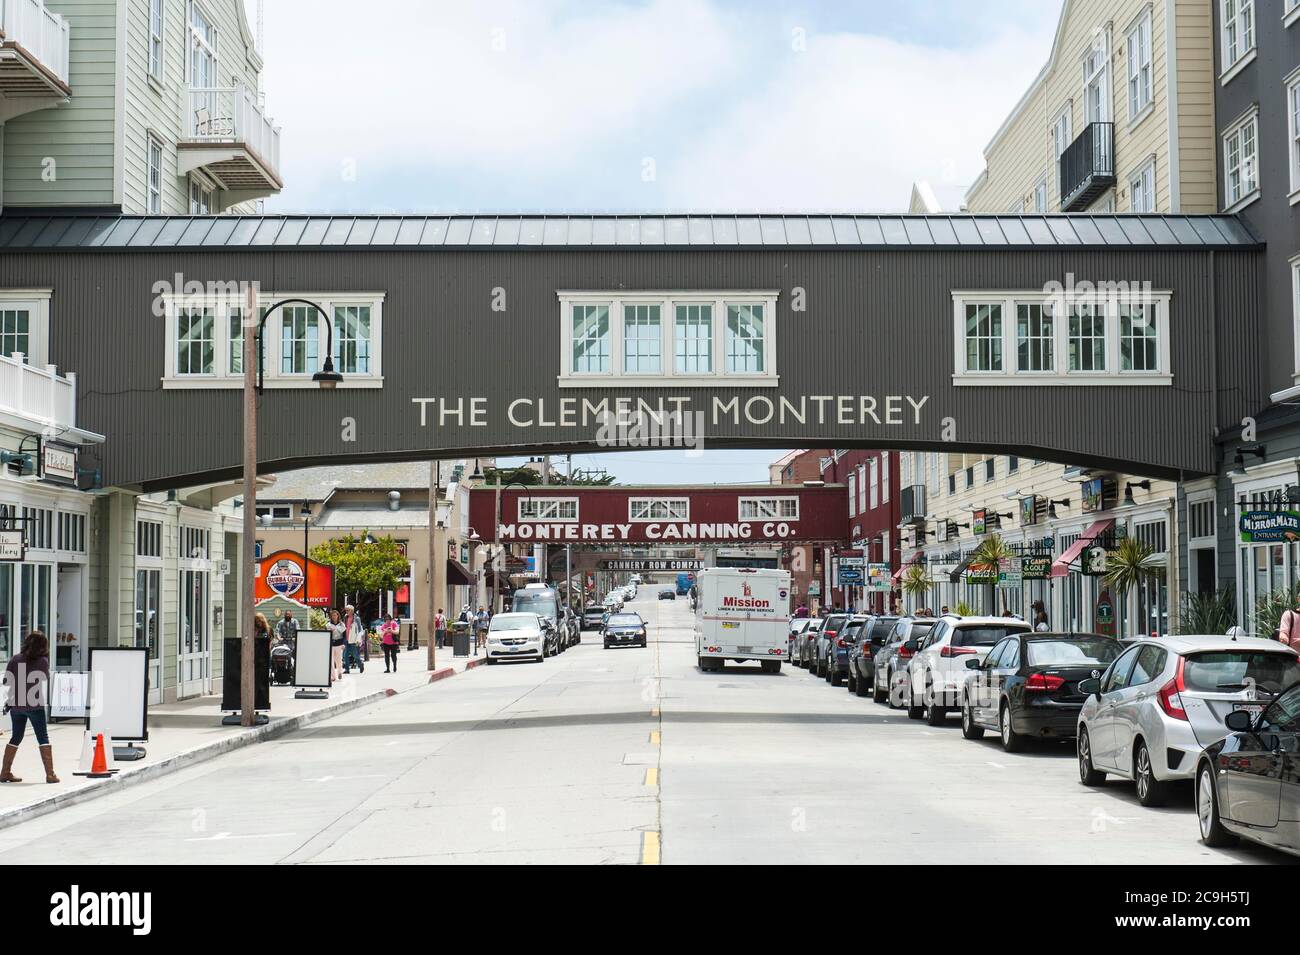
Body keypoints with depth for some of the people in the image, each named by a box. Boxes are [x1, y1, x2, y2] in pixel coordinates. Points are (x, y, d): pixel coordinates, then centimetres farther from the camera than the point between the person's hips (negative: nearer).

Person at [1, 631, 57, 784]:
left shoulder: (16, 659, 0)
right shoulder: (43, 660, -9)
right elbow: (46, 684, -4)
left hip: (16, 704, 4)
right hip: (34, 704, -4)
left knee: (16, 737, 17)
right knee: (43, 737, 1)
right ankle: (50, 774, -5)